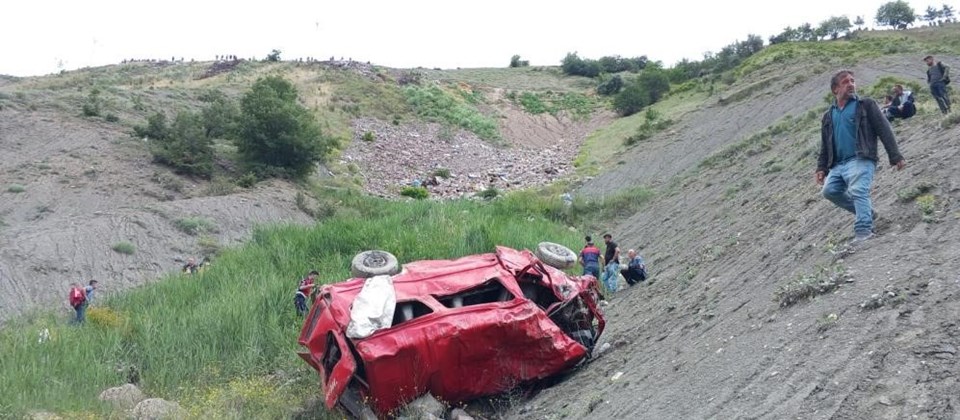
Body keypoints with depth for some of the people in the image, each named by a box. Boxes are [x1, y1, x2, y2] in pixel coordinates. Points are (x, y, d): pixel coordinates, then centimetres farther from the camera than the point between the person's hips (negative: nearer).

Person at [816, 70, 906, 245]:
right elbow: (825, 146, 24)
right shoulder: (829, 116, 20)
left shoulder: (865, 105, 6)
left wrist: (895, 157, -6)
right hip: (838, 164, 6)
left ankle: (863, 230, -29)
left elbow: (884, 131, 1)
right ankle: (867, 212, 7)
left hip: (861, 160, -6)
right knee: (830, 190, -10)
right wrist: (821, 168, 13)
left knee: (857, 191, -24)